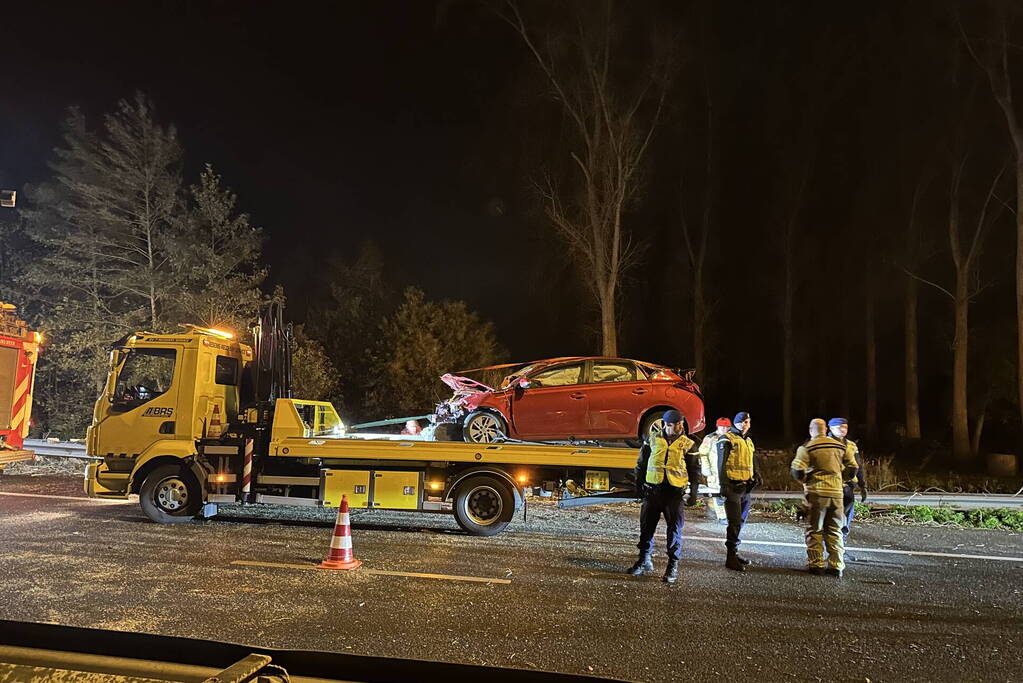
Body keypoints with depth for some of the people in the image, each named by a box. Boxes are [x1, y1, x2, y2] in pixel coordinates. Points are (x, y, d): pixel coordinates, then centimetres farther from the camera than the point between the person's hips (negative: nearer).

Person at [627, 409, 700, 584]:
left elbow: (695, 470, 7)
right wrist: (639, 485, 10)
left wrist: (693, 493, 1)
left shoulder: (687, 444, 3)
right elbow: (641, 464, 13)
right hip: (653, 491, 2)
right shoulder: (653, 441, 5)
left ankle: (673, 566, 11)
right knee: (646, 527, 8)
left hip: (675, 492, -1)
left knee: (675, 530, 1)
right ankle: (645, 560, 24)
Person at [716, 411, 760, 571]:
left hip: (745, 487, 8)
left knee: (740, 521, 14)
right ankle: (731, 558, -5)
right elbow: (721, 463, -12)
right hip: (733, 486, -8)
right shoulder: (727, 440, -6)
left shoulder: (748, 442, 19)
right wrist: (724, 484, -18)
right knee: (734, 522, -9)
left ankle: (734, 553, 24)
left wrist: (756, 476, 8)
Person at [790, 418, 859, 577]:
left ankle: (816, 564, 8)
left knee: (814, 530, 6)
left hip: (816, 493, -4)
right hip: (836, 492, 4)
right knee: (835, 531, 13)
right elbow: (852, 467, 10)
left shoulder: (807, 448, -7)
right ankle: (836, 566, 12)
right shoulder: (840, 446, 8)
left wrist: (805, 480, 4)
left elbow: (797, 470, -15)